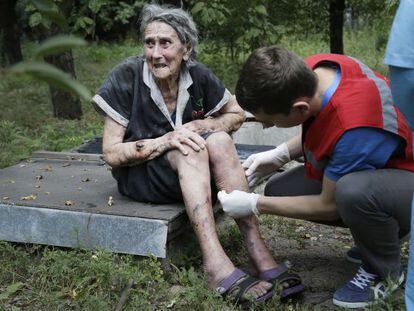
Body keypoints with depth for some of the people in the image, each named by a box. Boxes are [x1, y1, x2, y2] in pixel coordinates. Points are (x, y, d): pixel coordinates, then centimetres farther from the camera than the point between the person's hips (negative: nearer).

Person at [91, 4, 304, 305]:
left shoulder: (198, 76, -9)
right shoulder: (127, 76, -18)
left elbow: (237, 114, 4)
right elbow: (111, 153, -16)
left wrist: (198, 127, -16)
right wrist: (164, 141, -31)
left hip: (188, 169, 4)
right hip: (137, 172, -3)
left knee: (219, 140, -27)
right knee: (191, 151, -32)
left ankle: (259, 254, -33)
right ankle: (215, 263, -44)